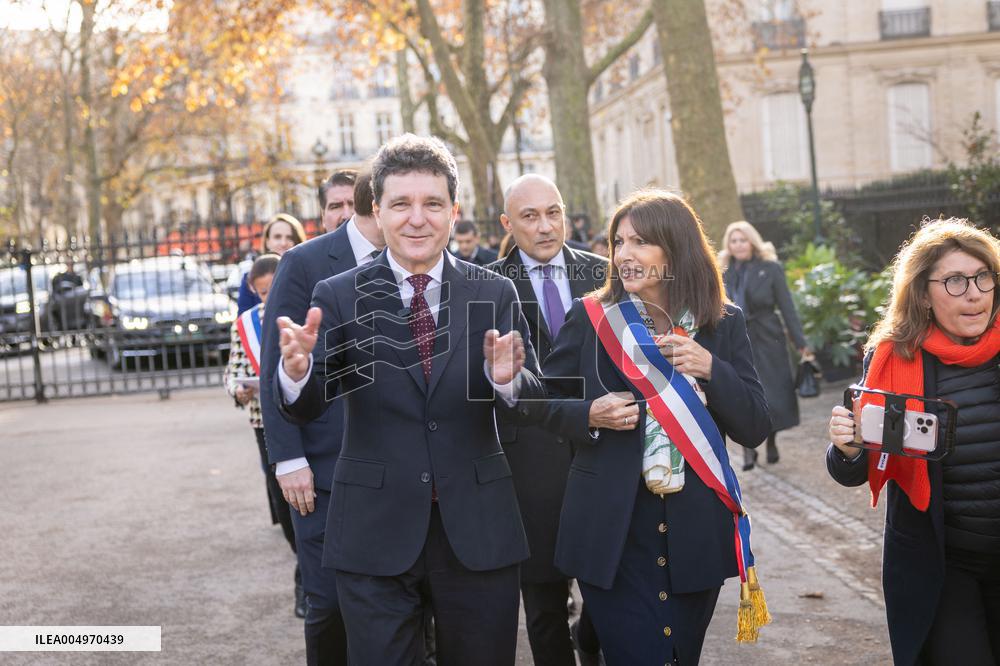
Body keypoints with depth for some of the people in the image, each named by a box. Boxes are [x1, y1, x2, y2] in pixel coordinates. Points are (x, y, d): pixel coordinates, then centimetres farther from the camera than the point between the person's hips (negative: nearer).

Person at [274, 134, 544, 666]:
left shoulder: (495, 294, 1)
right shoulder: (338, 297, -2)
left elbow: (533, 399, -3)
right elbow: (305, 409, -8)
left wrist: (506, 380, -26)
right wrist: (297, 371, -31)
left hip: (478, 528, 2)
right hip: (375, 532, -1)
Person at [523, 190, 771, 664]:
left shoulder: (723, 325, 1)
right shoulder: (591, 317, -2)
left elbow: (755, 430, -1)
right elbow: (537, 398, 6)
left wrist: (711, 369, -16)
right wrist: (588, 415, -13)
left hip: (696, 531, 2)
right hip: (613, 532, -2)